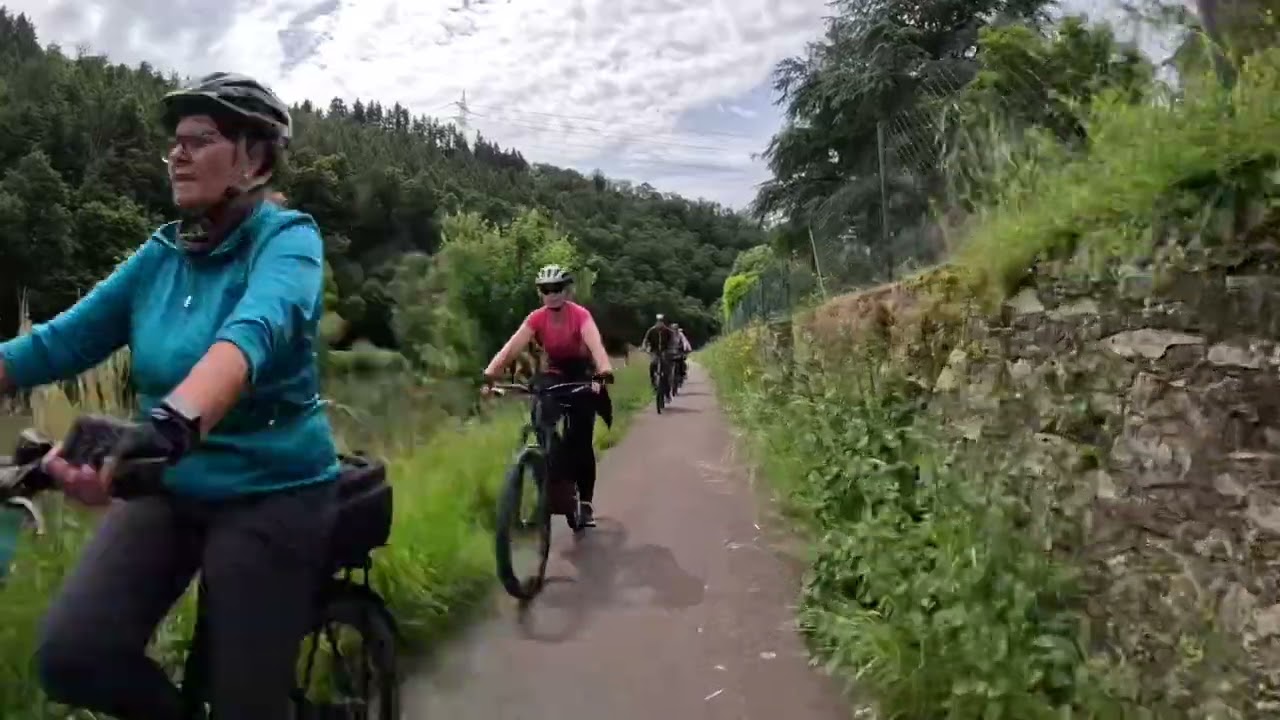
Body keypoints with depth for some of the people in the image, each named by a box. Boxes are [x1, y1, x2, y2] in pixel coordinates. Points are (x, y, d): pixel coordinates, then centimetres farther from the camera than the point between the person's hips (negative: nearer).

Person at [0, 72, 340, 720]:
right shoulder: (161, 254, 5)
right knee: (70, 656, -13)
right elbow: (61, 341, 4)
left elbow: (254, 330, -36)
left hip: (272, 493, -5)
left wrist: (175, 421, -54)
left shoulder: (287, 238, -15)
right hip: (169, 489, 5)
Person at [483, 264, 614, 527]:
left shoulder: (580, 315, -23)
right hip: (554, 375, 3)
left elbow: (595, 343, -40)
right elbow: (512, 346, -25)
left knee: (580, 439, -9)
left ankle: (586, 502, 0)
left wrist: (605, 370, -60)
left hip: (581, 376, -3)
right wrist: (489, 373, -40)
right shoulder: (536, 318, -14)